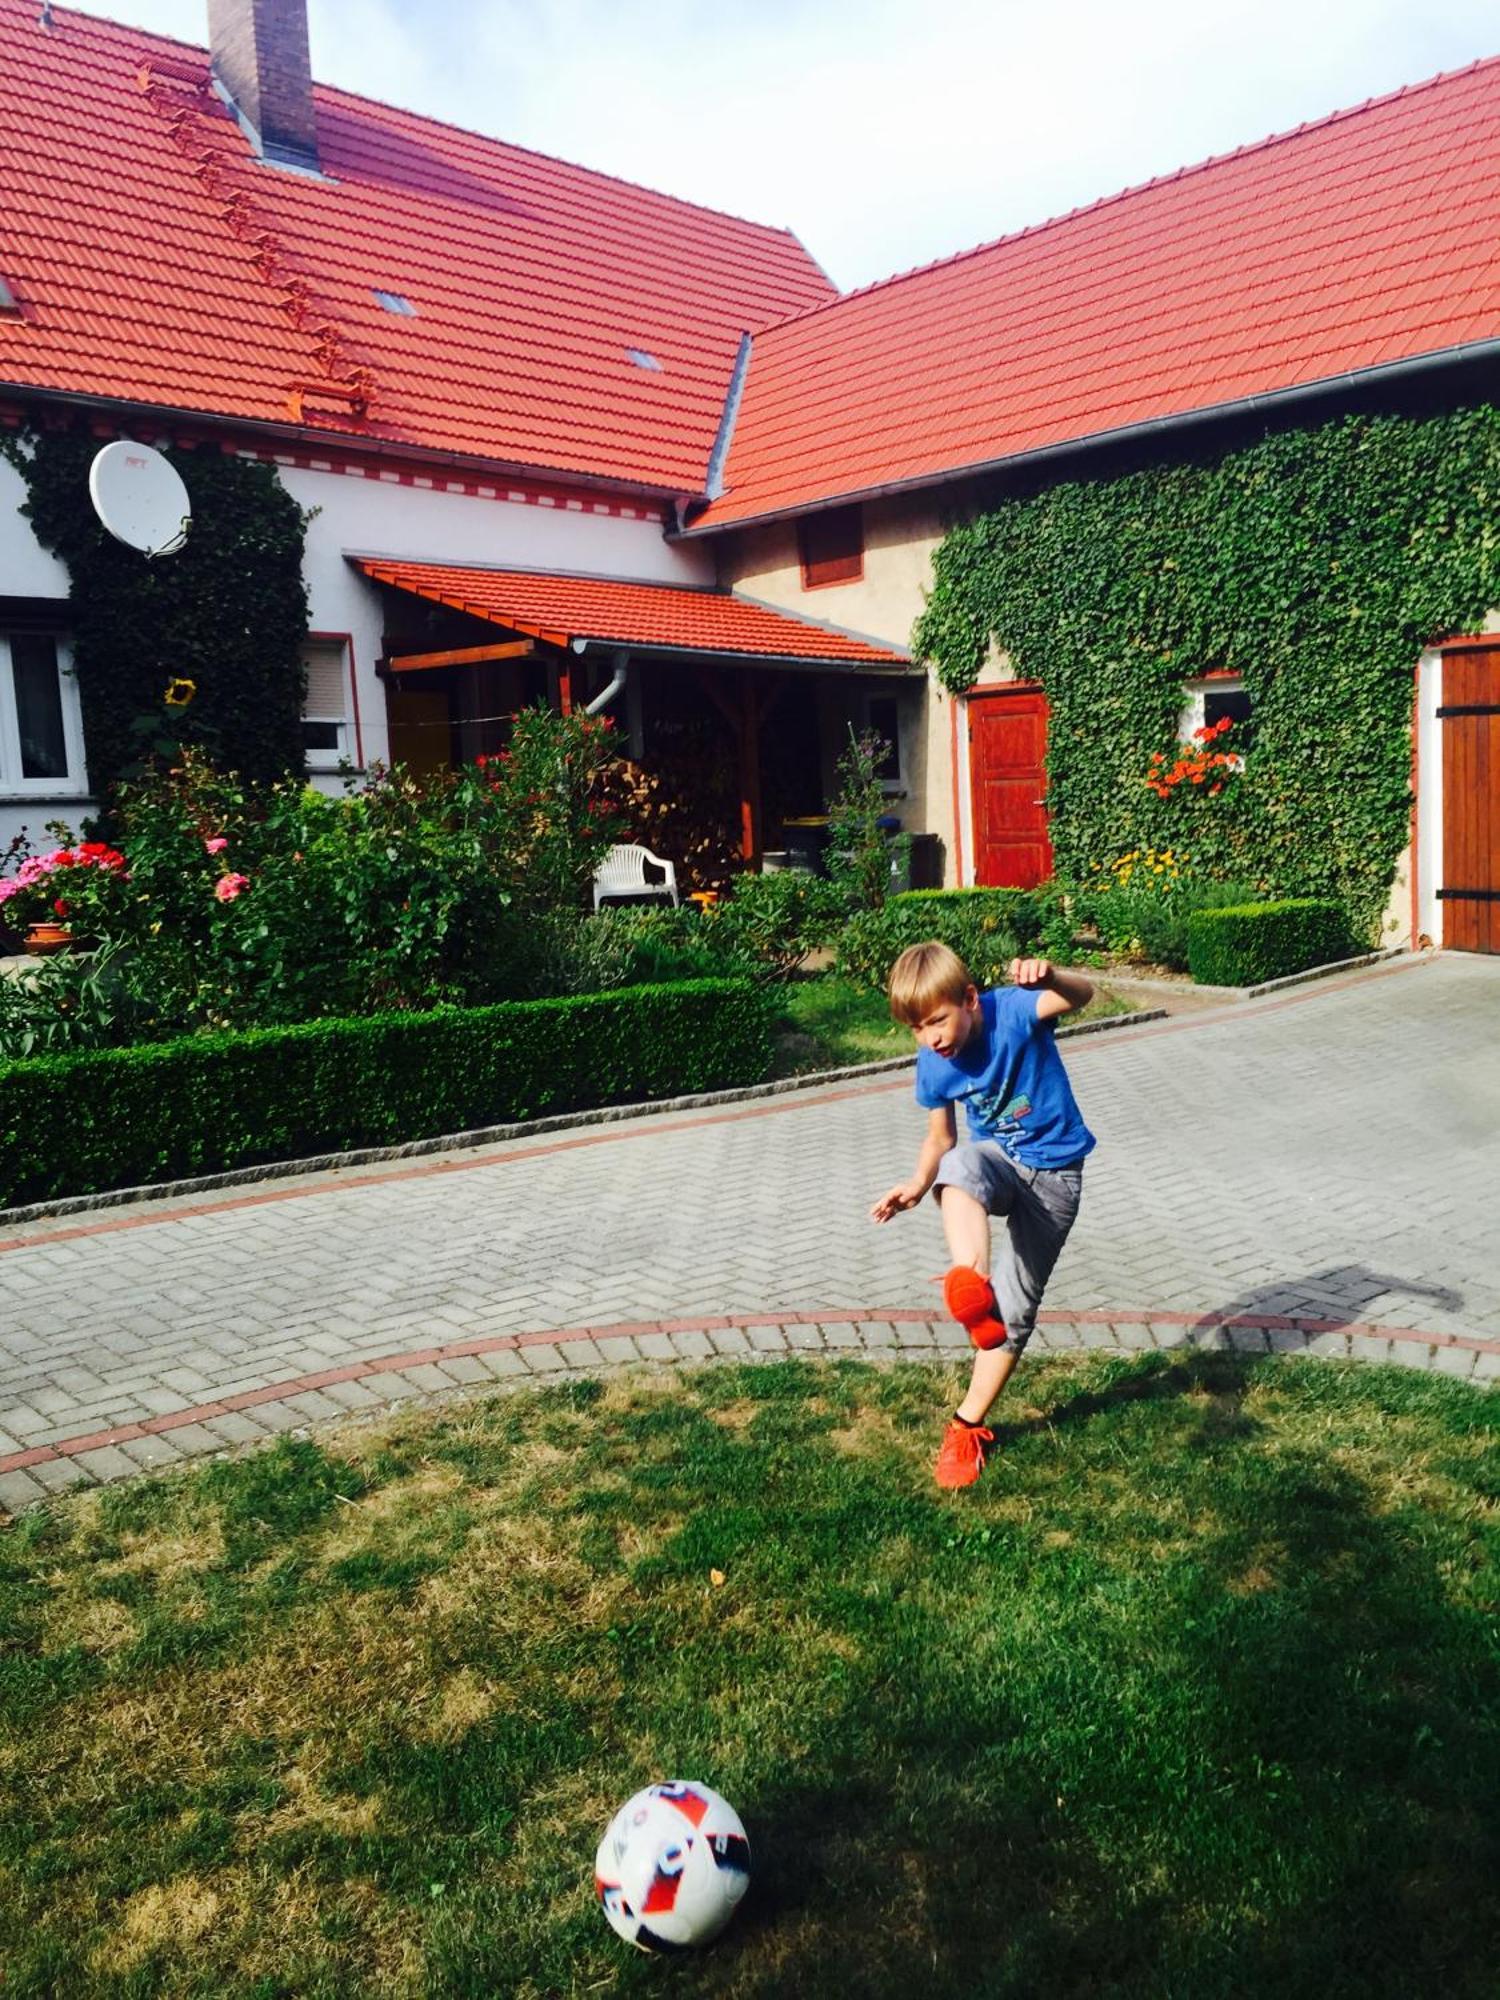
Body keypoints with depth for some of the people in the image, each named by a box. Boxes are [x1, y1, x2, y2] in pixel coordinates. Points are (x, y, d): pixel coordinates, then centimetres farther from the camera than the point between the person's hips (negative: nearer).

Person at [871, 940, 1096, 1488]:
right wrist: (917, 1185, -18)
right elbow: (941, 1139, 2)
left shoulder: (1012, 1010, -22)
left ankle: (969, 1426, 16)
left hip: (1054, 1174, -3)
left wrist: (1051, 979, -63)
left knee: (1013, 1309, -1)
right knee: (961, 1167, -37)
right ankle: (969, 1280, -60)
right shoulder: (934, 1064, -9)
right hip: (997, 1160, 3)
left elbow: (1082, 995, -40)